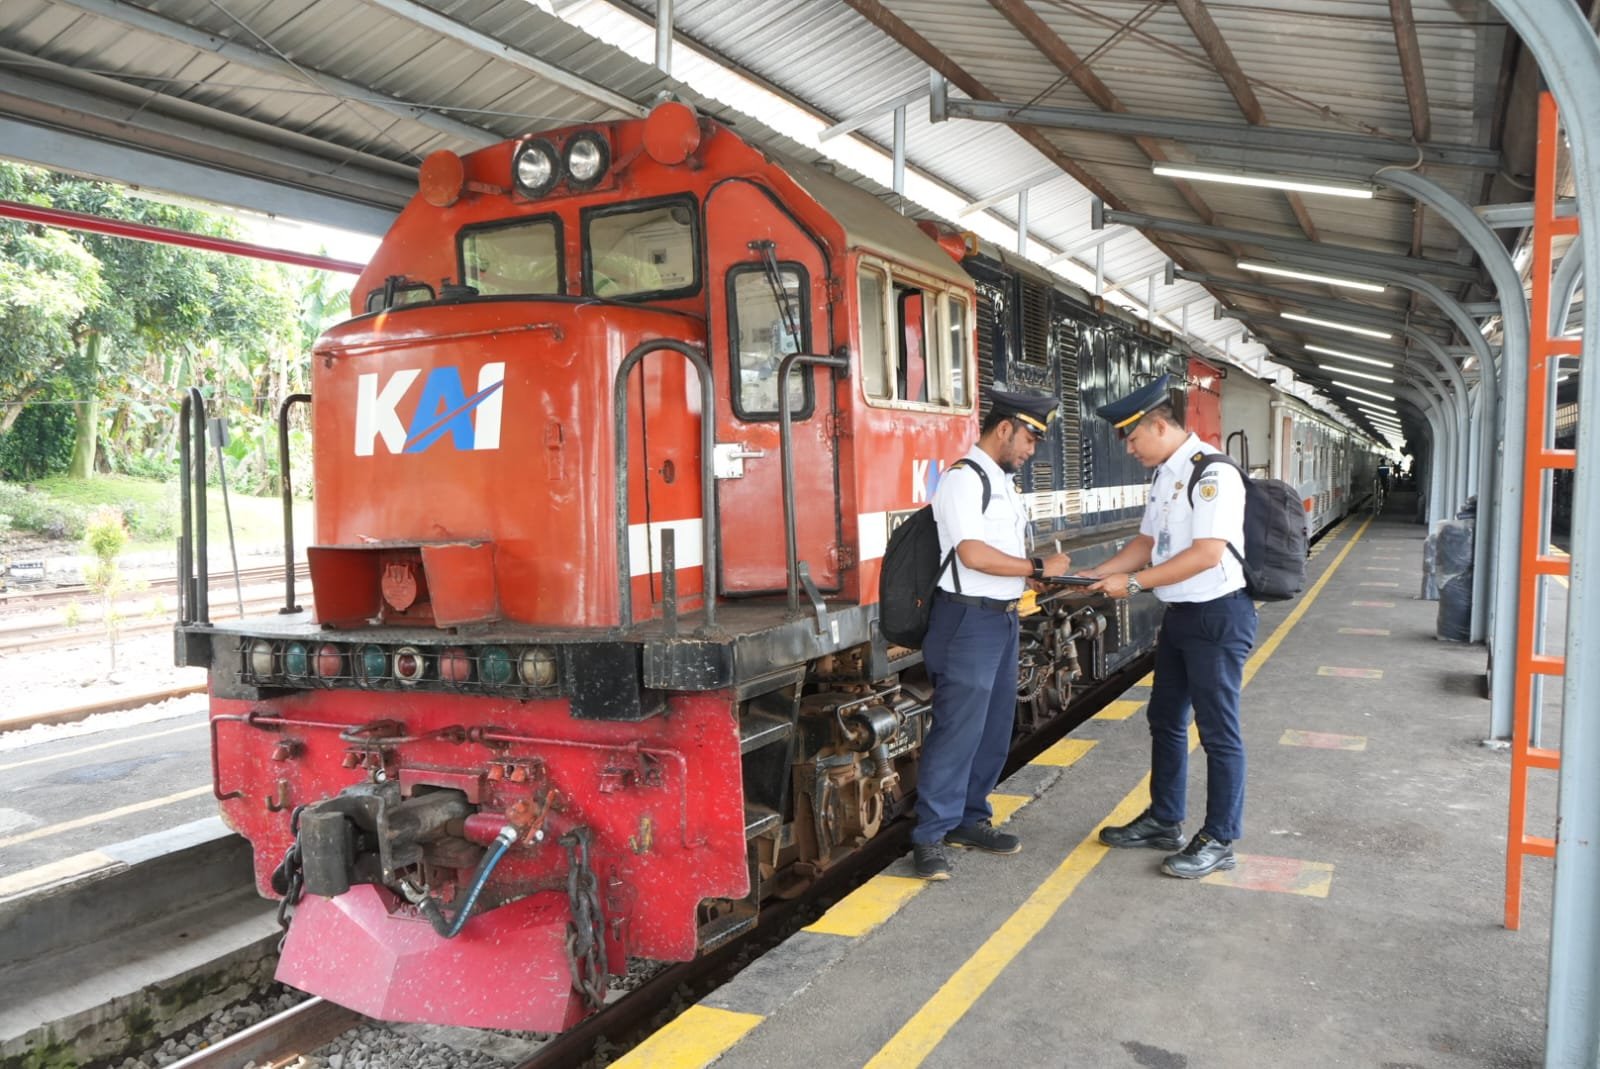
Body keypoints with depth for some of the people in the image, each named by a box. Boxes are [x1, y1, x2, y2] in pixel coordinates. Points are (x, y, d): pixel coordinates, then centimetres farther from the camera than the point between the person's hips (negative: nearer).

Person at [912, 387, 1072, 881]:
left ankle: (970, 820, 27)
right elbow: (973, 554, -22)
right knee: (958, 729, -6)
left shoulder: (1003, 482, 16)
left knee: (994, 727, 15)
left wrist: (1049, 572, 5)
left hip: (1003, 618, 10)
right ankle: (930, 836, 4)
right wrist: (1039, 568, -14)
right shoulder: (963, 479, -13)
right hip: (969, 619, -10)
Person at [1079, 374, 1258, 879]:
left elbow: (1207, 553, -25)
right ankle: (1164, 820, 35)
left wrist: (1133, 582, -21)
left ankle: (1219, 839, 18)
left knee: (1217, 730, 3)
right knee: (1166, 720, 19)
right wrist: (1096, 575, 2)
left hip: (1219, 615, -10)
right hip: (1179, 614, 10)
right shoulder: (1164, 476, 9)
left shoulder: (1212, 474, -20)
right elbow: (1147, 543, 14)